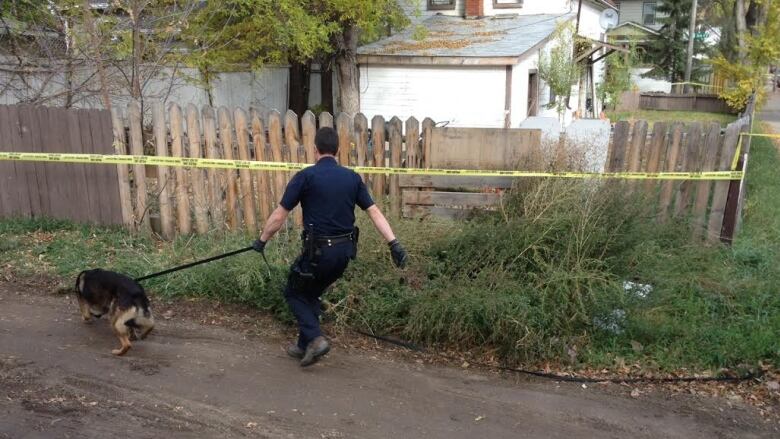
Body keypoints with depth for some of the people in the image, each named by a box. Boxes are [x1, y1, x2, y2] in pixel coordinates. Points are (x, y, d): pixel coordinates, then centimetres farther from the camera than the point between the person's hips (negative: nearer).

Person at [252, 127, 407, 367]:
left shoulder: (306, 176, -8)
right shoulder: (352, 178, 5)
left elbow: (280, 215, -5)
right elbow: (374, 212, 0)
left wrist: (262, 240, 7)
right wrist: (394, 243, -2)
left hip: (318, 251, -5)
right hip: (344, 251, 5)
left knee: (294, 293, 17)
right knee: (311, 293, 24)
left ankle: (315, 338, -1)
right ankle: (305, 346, 29)